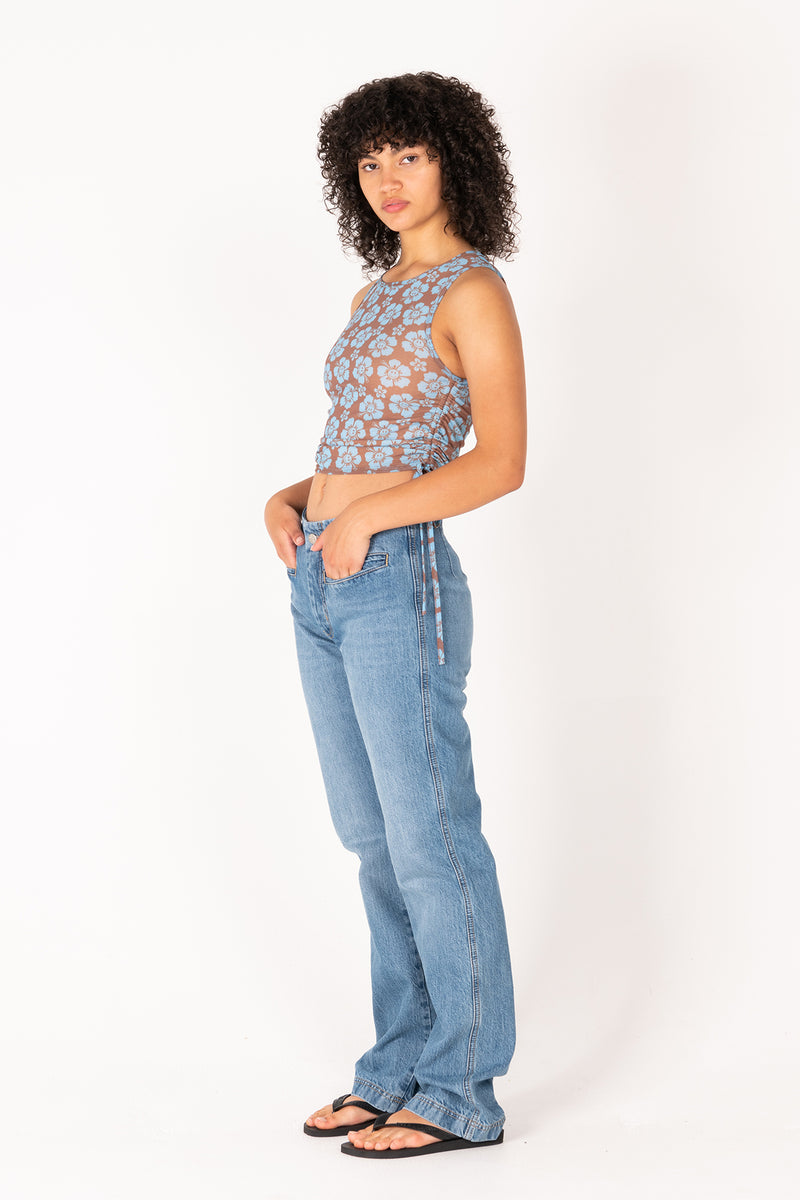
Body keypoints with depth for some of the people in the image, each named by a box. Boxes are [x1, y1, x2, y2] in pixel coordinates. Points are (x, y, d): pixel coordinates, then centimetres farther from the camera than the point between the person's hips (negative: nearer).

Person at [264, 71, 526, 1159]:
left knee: (429, 842, -1)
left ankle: (462, 1095, 10)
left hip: (398, 583, -9)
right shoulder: (376, 295, 18)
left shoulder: (473, 289, -7)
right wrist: (292, 498, 4)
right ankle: (400, 1066, 24)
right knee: (375, 841, 13)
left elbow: (501, 463, -15)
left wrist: (368, 514, -18)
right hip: (323, 584, 9)